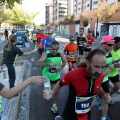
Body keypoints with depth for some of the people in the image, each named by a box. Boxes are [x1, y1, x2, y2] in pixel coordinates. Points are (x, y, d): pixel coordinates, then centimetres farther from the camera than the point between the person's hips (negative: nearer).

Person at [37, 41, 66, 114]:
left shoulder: (60, 54, -14)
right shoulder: (46, 54, -25)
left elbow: (64, 62, 4)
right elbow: (38, 64, -36)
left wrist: (61, 67, -17)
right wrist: (49, 64, -49)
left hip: (56, 76, 2)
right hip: (47, 75, -2)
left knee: (56, 91, 8)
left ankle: (54, 105, 29)